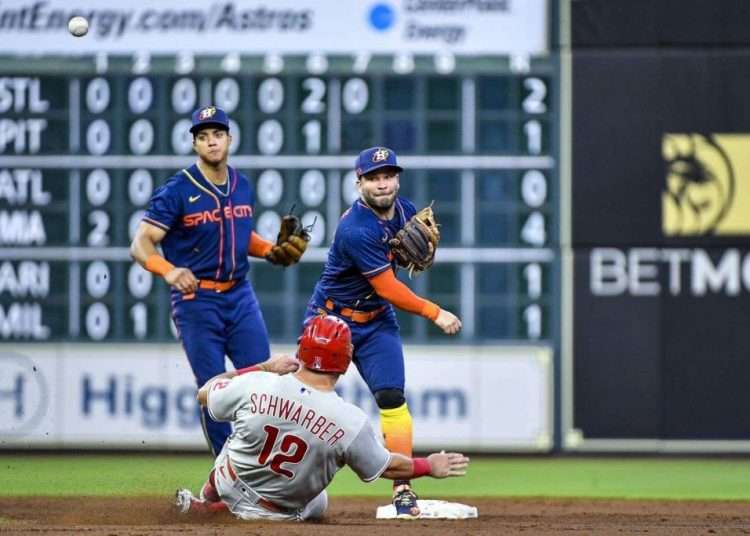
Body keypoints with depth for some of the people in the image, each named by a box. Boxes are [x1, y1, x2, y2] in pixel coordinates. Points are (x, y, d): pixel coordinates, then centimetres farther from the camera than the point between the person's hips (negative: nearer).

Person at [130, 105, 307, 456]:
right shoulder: (177, 191, -10)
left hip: (240, 296, 5)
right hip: (196, 300, -5)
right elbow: (141, 245, -14)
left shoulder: (242, 186, 8)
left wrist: (271, 252, 6)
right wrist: (169, 270, -33)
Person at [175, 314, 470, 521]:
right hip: (287, 513, -1)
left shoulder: (256, 385, -26)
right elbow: (387, 467, -8)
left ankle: (207, 500, 37)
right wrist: (430, 466, 11)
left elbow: (205, 394, -4)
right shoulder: (352, 423, -27)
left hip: (230, 486, 1)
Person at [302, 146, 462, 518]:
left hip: (376, 322, 5)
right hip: (330, 320, -5)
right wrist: (435, 314, -18)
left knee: (392, 399, -9)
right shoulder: (357, 230, -27)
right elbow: (389, 290, -25)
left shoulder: (402, 209, -5)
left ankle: (403, 490, -9)